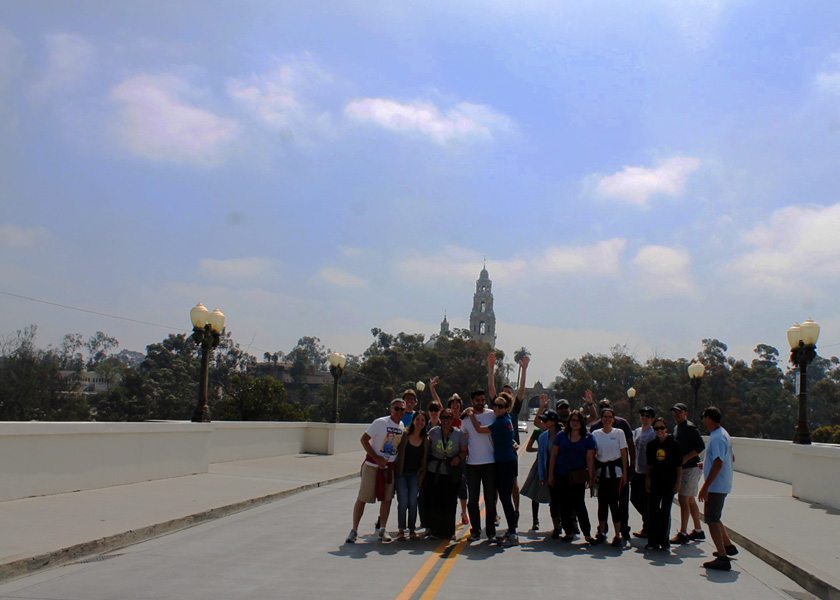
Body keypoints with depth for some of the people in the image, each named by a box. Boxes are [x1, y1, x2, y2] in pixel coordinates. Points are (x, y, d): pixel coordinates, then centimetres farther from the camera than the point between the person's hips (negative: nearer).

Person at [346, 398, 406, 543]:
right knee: (362, 498, -3)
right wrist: (376, 458, -17)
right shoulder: (380, 422, -12)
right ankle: (354, 530, 5)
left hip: (390, 467, 5)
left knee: (387, 498, 8)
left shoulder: (403, 426, 5)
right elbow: (364, 439, -13)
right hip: (373, 465, -5)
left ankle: (382, 529, 20)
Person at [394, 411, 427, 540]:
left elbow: (424, 460, 6)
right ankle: (401, 530, 6)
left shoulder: (425, 439, 2)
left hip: (415, 475, 2)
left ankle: (412, 530, 12)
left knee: (413, 503, -2)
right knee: (403, 502, -7)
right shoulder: (405, 435, -6)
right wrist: (396, 470, -5)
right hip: (402, 473, -2)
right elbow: (397, 452, 0)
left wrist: (421, 477, 2)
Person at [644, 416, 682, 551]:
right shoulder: (651, 445, 5)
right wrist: (647, 479, 5)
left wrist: (678, 482, -5)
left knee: (665, 511, 1)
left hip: (669, 482, -3)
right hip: (655, 481, 3)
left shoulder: (673, 444, -4)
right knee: (652, 510, 1)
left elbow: (679, 465, -2)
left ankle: (664, 540, 11)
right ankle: (652, 541, 8)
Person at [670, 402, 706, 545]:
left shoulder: (690, 427, -14)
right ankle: (698, 531, 25)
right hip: (682, 468, 10)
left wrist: (685, 458, -23)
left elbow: (701, 446, -21)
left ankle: (682, 534, -7)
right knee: (690, 500, 15)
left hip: (690, 468, -10)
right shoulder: (676, 428, 15)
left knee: (683, 499, -10)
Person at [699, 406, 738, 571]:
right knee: (714, 518, 23)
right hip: (722, 485, 10)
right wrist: (706, 463, 30)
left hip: (715, 486, -10)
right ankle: (728, 546, 34)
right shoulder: (723, 434, 12)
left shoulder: (717, 438, -20)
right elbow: (731, 458, 23)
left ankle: (723, 559, -7)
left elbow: (718, 463, -27)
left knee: (712, 520, -7)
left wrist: (705, 486, -26)